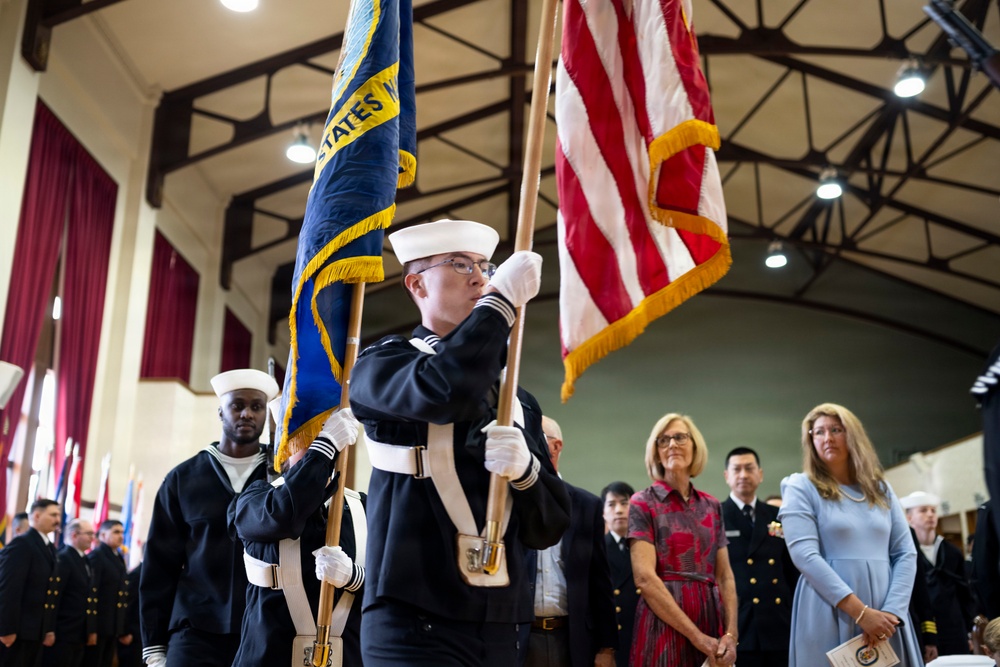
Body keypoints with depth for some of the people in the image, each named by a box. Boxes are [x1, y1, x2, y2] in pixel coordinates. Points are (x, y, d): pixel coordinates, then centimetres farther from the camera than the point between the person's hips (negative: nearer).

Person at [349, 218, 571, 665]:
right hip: (415, 622, -5)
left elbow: (548, 528, 9)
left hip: (499, 626, 5)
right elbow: (446, 390, -24)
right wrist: (503, 298, -13)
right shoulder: (381, 365, -1)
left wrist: (525, 468, -11)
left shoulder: (518, 401, 14)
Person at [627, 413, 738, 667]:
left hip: (712, 621, 5)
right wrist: (696, 636, -16)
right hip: (665, 625, -4)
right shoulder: (643, 503, -3)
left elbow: (724, 576, 9)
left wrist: (731, 633, -7)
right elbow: (645, 577, -13)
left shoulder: (712, 506, 11)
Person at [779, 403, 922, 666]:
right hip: (829, 617, -4)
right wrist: (860, 612, -17)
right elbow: (804, 555, -11)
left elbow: (906, 553, 7)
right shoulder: (801, 487, 0)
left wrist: (891, 611, -8)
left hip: (883, 617, 4)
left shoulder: (880, 489, 13)